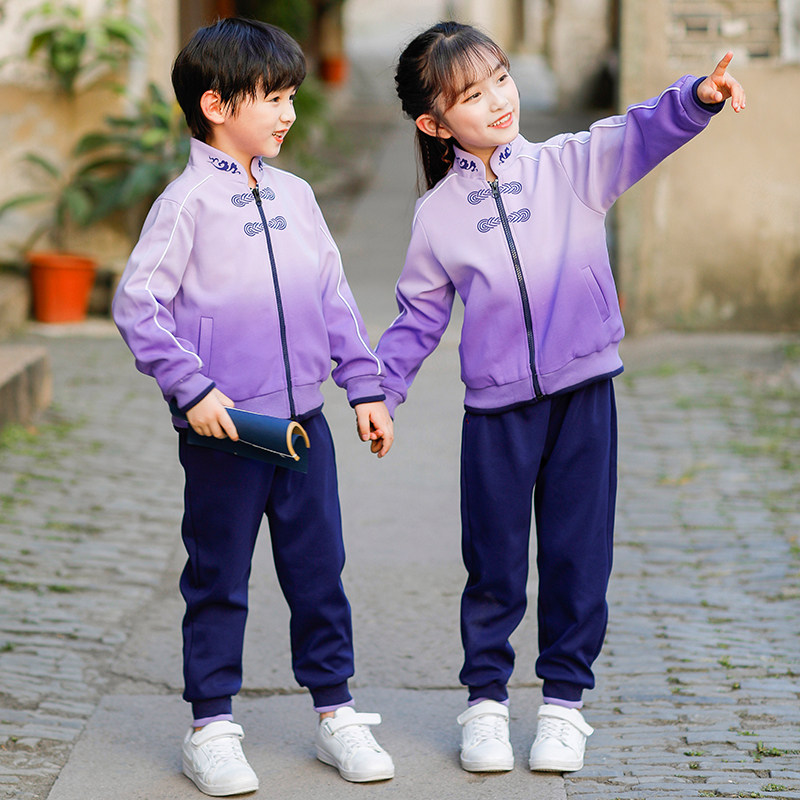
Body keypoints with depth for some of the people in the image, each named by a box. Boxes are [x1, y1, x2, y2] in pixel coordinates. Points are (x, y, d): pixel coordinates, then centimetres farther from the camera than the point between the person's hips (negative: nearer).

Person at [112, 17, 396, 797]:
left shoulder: (294, 196, 9)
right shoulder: (187, 201, -9)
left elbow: (334, 298, 14)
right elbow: (136, 303, -12)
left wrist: (366, 387, 12)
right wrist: (192, 389, -17)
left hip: (303, 421, 5)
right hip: (224, 430, -5)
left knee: (320, 571, 10)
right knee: (218, 581, 5)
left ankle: (335, 711, 22)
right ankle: (211, 727, 15)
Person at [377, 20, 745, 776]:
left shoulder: (571, 165, 0)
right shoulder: (438, 212, 2)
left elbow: (638, 136, -16)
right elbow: (419, 314, 11)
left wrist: (698, 96, -35)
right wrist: (380, 388, 4)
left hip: (583, 389, 0)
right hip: (496, 405, 0)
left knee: (578, 557, 6)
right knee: (493, 564, 7)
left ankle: (564, 700, 20)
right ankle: (486, 700, 23)